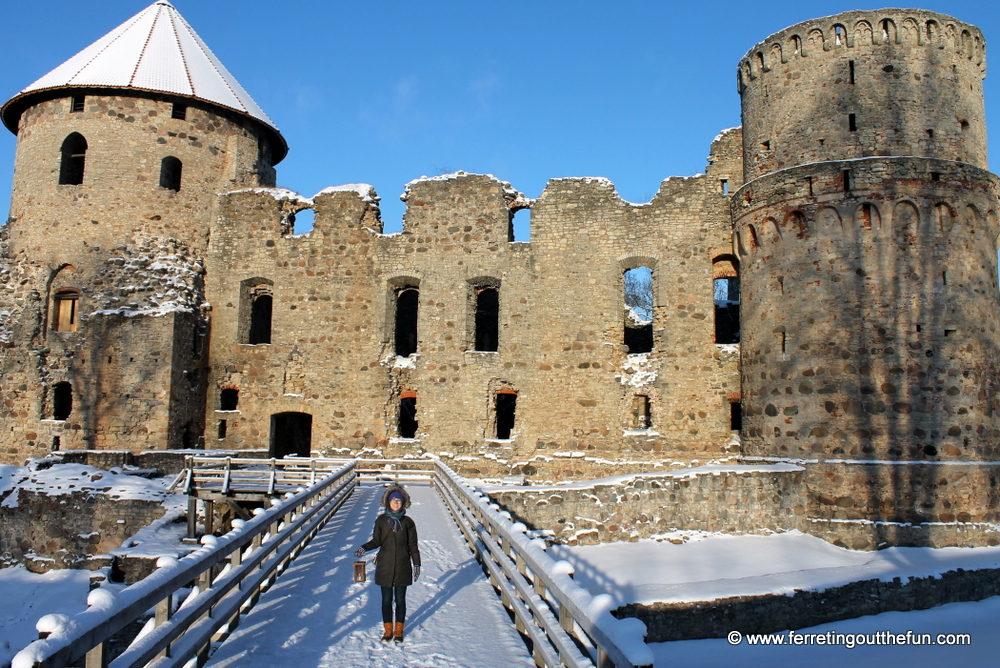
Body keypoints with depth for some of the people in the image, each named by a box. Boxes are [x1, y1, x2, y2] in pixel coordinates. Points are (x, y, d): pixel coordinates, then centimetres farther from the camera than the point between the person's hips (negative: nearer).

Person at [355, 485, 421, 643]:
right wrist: (364, 548, -13)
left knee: (400, 599, 8)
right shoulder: (381, 520, 0)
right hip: (384, 566, 1)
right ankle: (387, 630, 22)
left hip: (402, 566, -1)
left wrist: (416, 564, 0)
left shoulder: (408, 522, -2)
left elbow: (413, 545, 2)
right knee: (386, 599, 9)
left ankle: (399, 630, 21)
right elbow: (376, 541, 5)